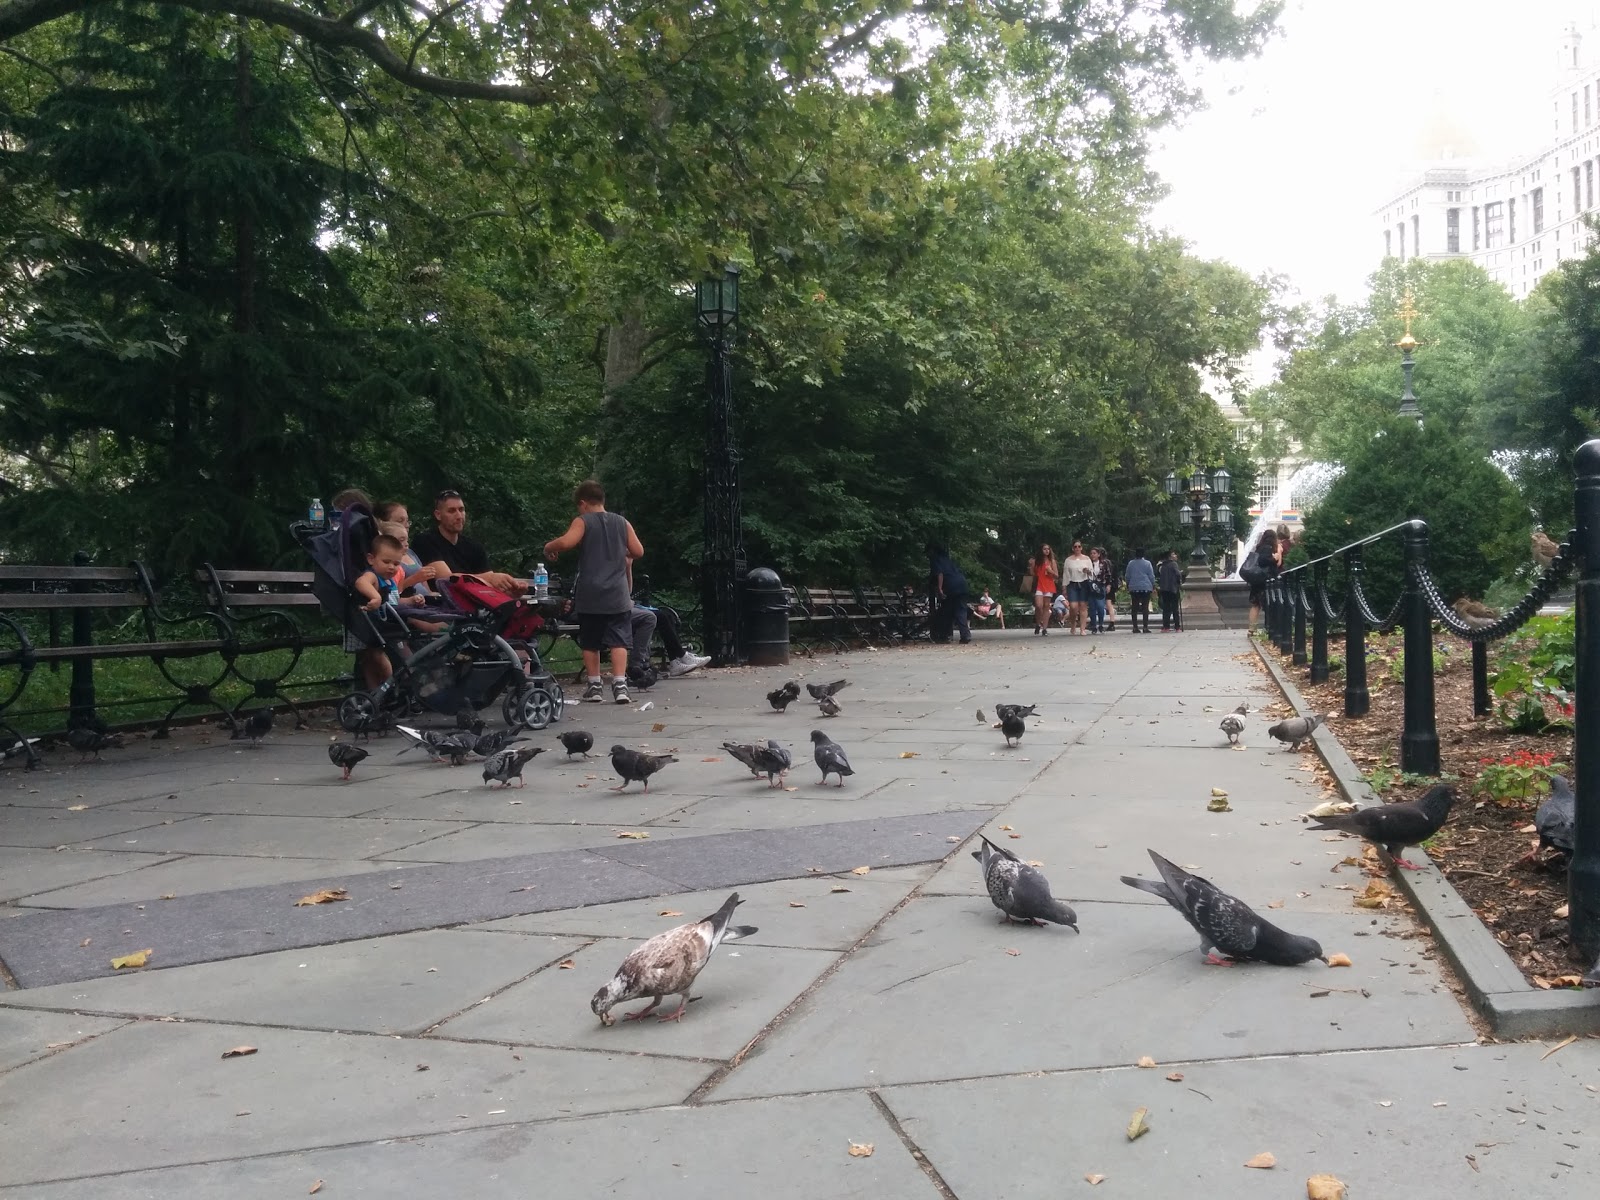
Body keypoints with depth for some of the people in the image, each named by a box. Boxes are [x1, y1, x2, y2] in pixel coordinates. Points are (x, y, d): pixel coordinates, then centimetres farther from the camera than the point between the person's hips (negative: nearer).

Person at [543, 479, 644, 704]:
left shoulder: (582, 522, -2)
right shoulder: (623, 523, 9)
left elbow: (566, 542, -18)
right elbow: (638, 552, 9)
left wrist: (549, 547, 1)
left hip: (589, 595, -2)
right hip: (617, 595, 2)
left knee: (590, 643, 10)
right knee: (618, 641, 1)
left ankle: (594, 687, 12)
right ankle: (620, 685, -10)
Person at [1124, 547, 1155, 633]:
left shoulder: (1131, 563, 2)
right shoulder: (1147, 563, -3)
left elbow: (1127, 576, 8)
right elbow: (1151, 576, 0)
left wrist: (1128, 586, 19)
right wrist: (1153, 586, 10)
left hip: (1134, 588, 2)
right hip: (1146, 588, -2)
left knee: (1135, 608, 5)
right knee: (1145, 607, 0)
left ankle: (1135, 627, 2)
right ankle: (1145, 627, -5)